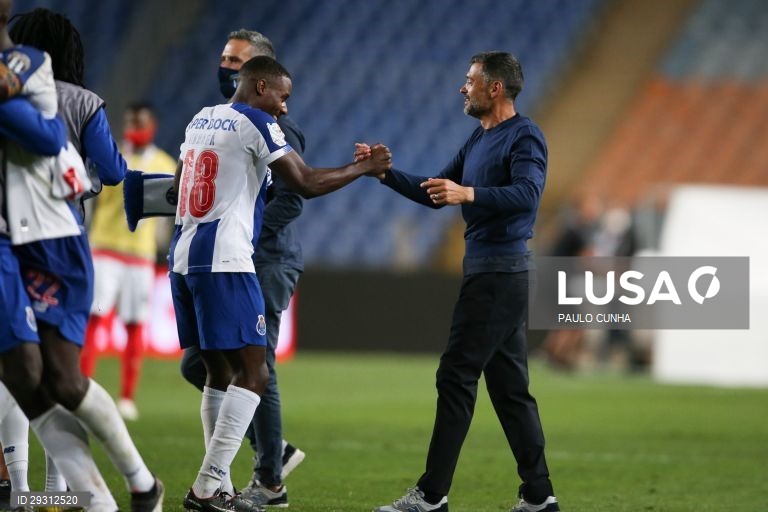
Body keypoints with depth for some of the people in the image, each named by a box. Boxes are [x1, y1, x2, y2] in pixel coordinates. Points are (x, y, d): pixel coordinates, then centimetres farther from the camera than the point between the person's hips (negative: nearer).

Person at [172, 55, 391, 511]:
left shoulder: (201, 119, 17)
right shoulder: (257, 125, -6)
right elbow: (307, 183, -10)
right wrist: (365, 167, 1)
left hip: (184, 257, 9)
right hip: (224, 260, -9)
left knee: (220, 372, 15)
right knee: (252, 373, -6)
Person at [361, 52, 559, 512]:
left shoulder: (524, 137, -12)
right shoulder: (479, 140, 18)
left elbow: (527, 193, -28)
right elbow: (435, 194, 23)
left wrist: (468, 194, -41)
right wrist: (385, 173, 11)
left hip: (500, 271, -10)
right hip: (486, 268, 10)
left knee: (457, 376, -8)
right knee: (508, 385, 9)